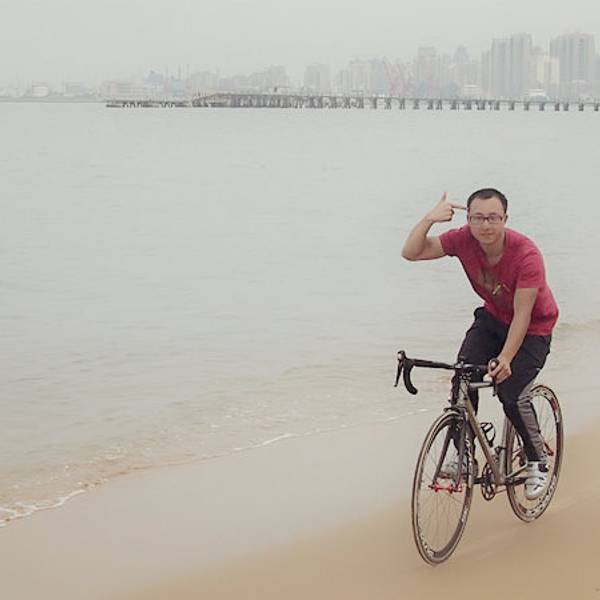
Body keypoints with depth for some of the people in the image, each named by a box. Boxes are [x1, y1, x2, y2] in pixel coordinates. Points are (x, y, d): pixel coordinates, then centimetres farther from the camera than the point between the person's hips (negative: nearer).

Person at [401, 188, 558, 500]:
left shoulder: (526, 254, -33)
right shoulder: (464, 240, -20)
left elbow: (522, 314, -31)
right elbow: (411, 252, -20)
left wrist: (506, 358, -39)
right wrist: (430, 218, -35)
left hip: (533, 327, -4)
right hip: (492, 318, 4)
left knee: (511, 393, -18)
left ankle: (538, 462, 6)